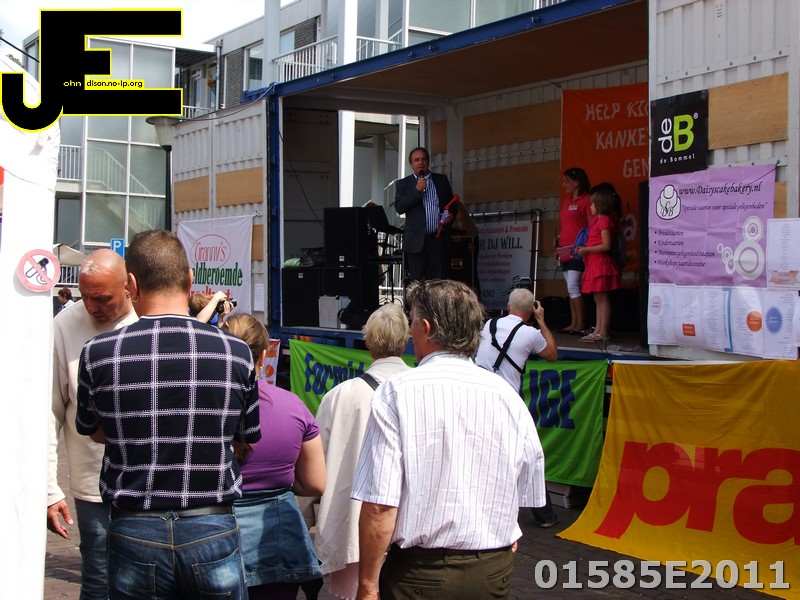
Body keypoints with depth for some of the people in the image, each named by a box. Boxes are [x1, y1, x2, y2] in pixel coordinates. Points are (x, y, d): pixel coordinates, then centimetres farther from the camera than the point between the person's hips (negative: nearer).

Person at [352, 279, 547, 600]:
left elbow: (379, 504, -17)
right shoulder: (508, 395, -2)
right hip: (494, 573, 4)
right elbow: (526, 499, 6)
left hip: (420, 571, -4)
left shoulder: (397, 393, -13)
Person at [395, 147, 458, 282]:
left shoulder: (441, 180, 14)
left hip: (438, 239, 2)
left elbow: (452, 204, 20)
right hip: (416, 240, -2)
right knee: (416, 282, -2)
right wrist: (417, 190, -13)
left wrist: (451, 214, -2)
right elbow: (399, 208, -6)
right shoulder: (403, 184, 7)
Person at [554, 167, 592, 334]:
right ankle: (573, 324, 14)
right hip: (565, 251, 9)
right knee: (571, 288, 10)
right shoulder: (566, 200, 18)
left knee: (573, 287, -13)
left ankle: (580, 325, -10)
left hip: (576, 251, -9)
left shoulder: (585, 200, -7)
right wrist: (557, 245, 17)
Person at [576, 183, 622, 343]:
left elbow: (606, 245, -21)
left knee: (602, 299, -8)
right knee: (598, 299, 11)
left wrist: (586, 250, -17)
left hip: (601, 264, -11)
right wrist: (583, 249, 10)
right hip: (595, 264, 11)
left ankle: (603, 333, -8)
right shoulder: (597, 220, 18)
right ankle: (597, 331, 15)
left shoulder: (604, 221, -13)